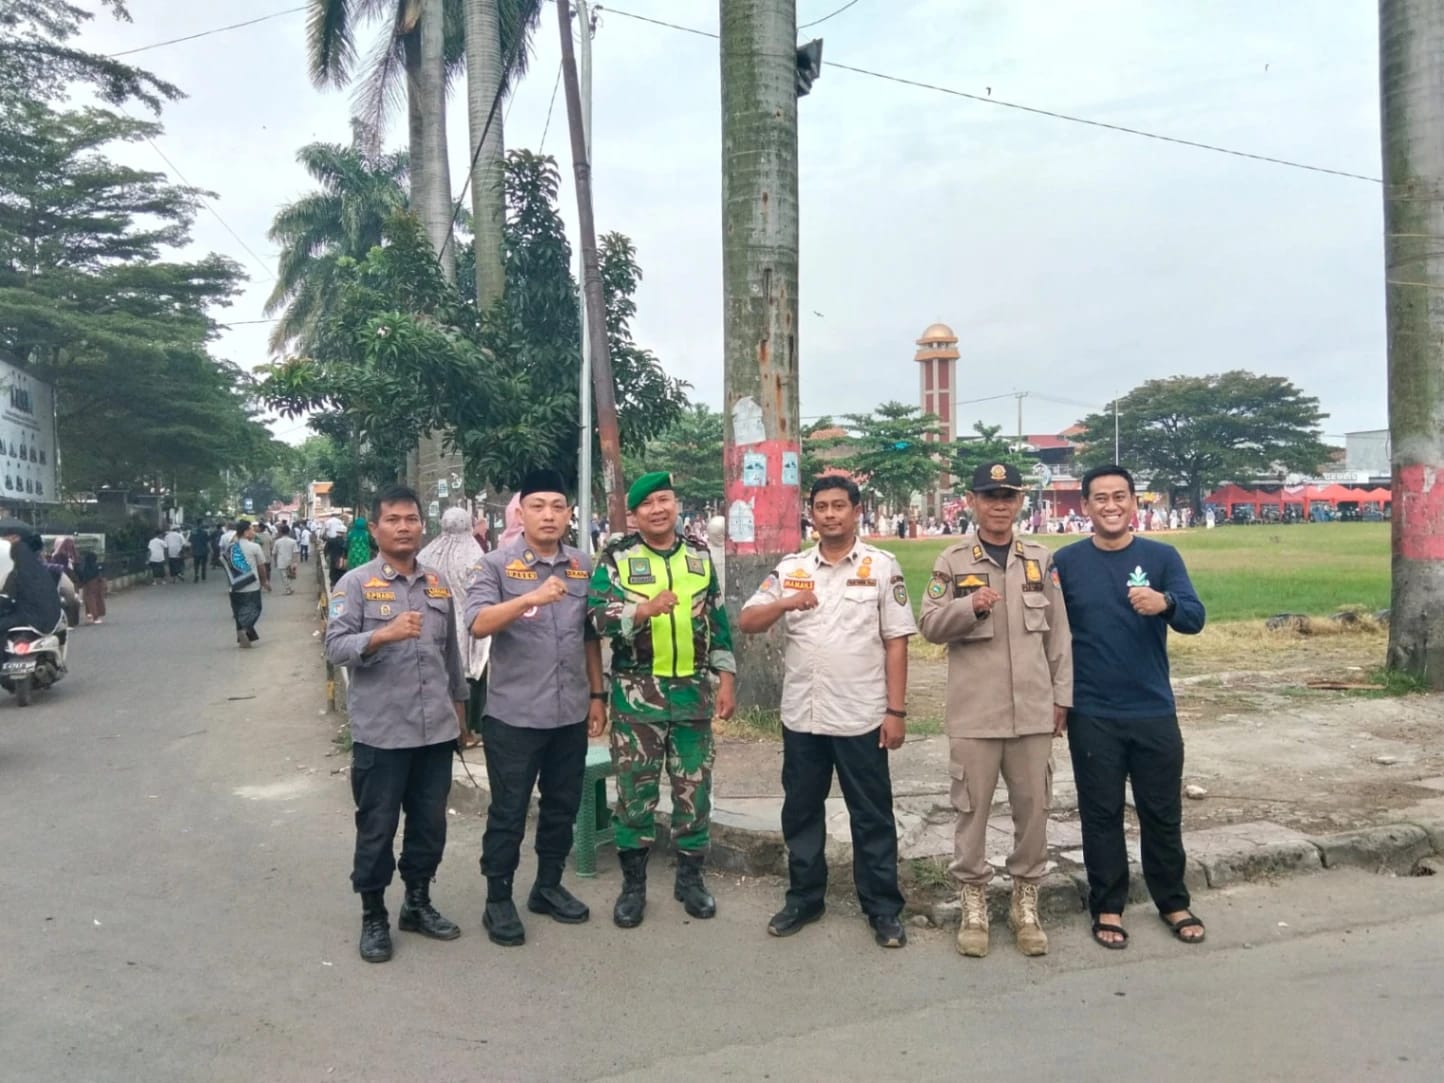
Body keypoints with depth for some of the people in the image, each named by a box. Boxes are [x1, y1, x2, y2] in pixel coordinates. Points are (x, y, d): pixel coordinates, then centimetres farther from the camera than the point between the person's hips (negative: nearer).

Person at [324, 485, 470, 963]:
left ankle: (418, 903, 31)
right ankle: (373, 917, 22)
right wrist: (384, 635, -29)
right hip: (380, 731, -4)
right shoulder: (355, 583, -4)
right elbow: (335, 646, -14)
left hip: (436, 730, 5)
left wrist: (458, 701, 20)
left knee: (430, 823, 14)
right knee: (377, 827, 7)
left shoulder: (438, 584, 11)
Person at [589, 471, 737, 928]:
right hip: (637, 694, -2)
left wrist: (726, 678, 7)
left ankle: (690, 877, 26)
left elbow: (718, 621, 11)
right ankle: (633, 884, 21)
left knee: (694, 788, 10)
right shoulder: (616, 557, -3)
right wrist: (645, 609, -30)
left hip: (693, 691, 3)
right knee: (635, 791, 6)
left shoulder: (700, 556, 7)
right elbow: (599, 617, -14)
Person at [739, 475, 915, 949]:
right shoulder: (790, 568, 5)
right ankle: (804, 898, 30)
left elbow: (896, 642, -3)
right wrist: (786, 603, -18)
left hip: (861, 716, -3)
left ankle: (883, 908, 20)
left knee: (872, 817, 7)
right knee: (801, 812, 14)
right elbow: (746, 623, 1)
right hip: (801, 715, 3)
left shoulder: (882, 566, -2)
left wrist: (896, 710, -7)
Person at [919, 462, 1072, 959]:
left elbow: (1058, 632, 9)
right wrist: (969, 606, -20)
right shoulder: (952, 561, 0)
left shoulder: (1041, 559, 7)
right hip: (974, 711, -2)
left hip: (1033, 709, 2)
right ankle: (974, 904, 21)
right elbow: (929, 626, -2)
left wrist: (1061, 695, 7)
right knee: (972, 809, 6)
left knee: (1033, 808, 10)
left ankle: (1026, 902, 27)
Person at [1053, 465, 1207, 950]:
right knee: (1101, 814, 8)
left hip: (1154, 711, 1)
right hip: (1092, 716, -1)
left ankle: (1174, 903, 30)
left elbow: (1195, 618, -11)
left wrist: (1165, 604, -32)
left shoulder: (1162, 556, -1)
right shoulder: (1066, 562, -2)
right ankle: (1108, 908, 22)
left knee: (1162, 812, 12)